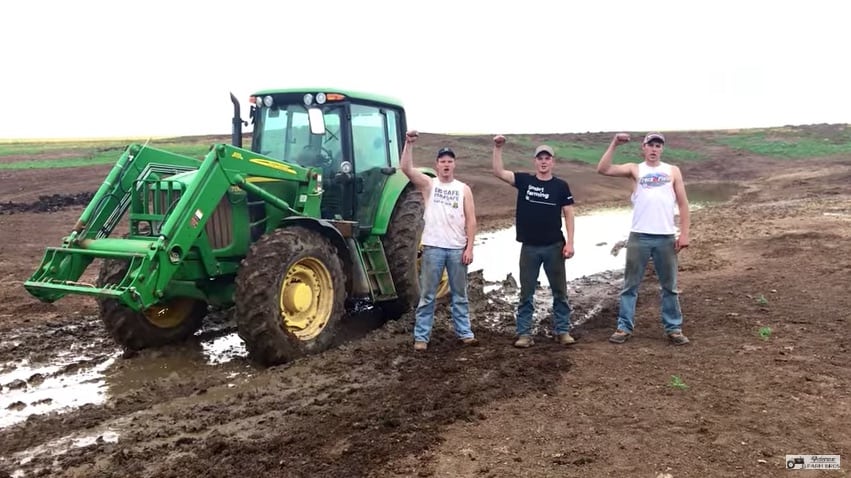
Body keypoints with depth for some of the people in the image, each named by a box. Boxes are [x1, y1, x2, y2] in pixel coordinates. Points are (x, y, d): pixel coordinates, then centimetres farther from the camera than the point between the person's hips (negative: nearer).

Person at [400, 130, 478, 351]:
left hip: (457, 249, 2)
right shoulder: (428, 184, 3)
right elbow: (406, 168, -13)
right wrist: (409, 144, -23)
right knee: (427, 295, 3)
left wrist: (469, 247, -3)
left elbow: (470, 220, 3)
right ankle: (421, 336, 10)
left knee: (459, 295, 12)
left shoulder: (464, 189, 6)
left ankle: (465, 333, 22)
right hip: (433, 247, -2)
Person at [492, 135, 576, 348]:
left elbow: (568, 214, 0)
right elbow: (498, 172, -6)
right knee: (526, 292, 6)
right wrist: (498, 148, -16)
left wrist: (570, 242, -7)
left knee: (559, 291, 8)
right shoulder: (524, 180, 2)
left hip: (554, 246, 0)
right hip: (529, 247, 0)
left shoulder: (561, 186, 1)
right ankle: (524, 333, 13)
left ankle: (562, 331, 19)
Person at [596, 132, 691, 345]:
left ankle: (674, 328, 20)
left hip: (666, 237, 2)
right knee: (631, 284, 4)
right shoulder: (634, 169, 6)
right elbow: (603, 169, -8)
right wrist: (614, 144, -13)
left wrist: (684, 233, 0)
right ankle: (624, 327, 11)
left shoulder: (673, 171, 10)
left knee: (669, 286, 10)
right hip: (639, 236, -1)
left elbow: (683, 203, 7)